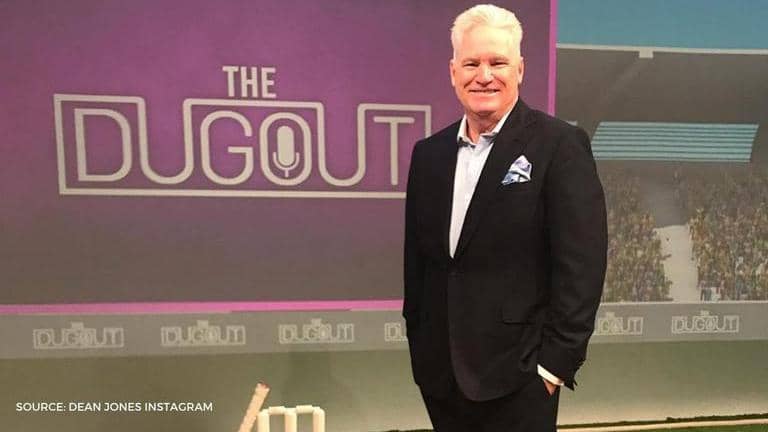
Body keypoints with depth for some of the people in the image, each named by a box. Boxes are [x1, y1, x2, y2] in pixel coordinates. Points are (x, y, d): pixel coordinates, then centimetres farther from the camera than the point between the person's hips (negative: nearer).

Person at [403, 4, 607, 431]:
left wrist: (557, 359, -11)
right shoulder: (428, 153, 7)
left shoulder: (560, 145, -8)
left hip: (517, 371, -5)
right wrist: (419, 348, 11)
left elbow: (581, 264, -11)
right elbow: (416, 260, 10)